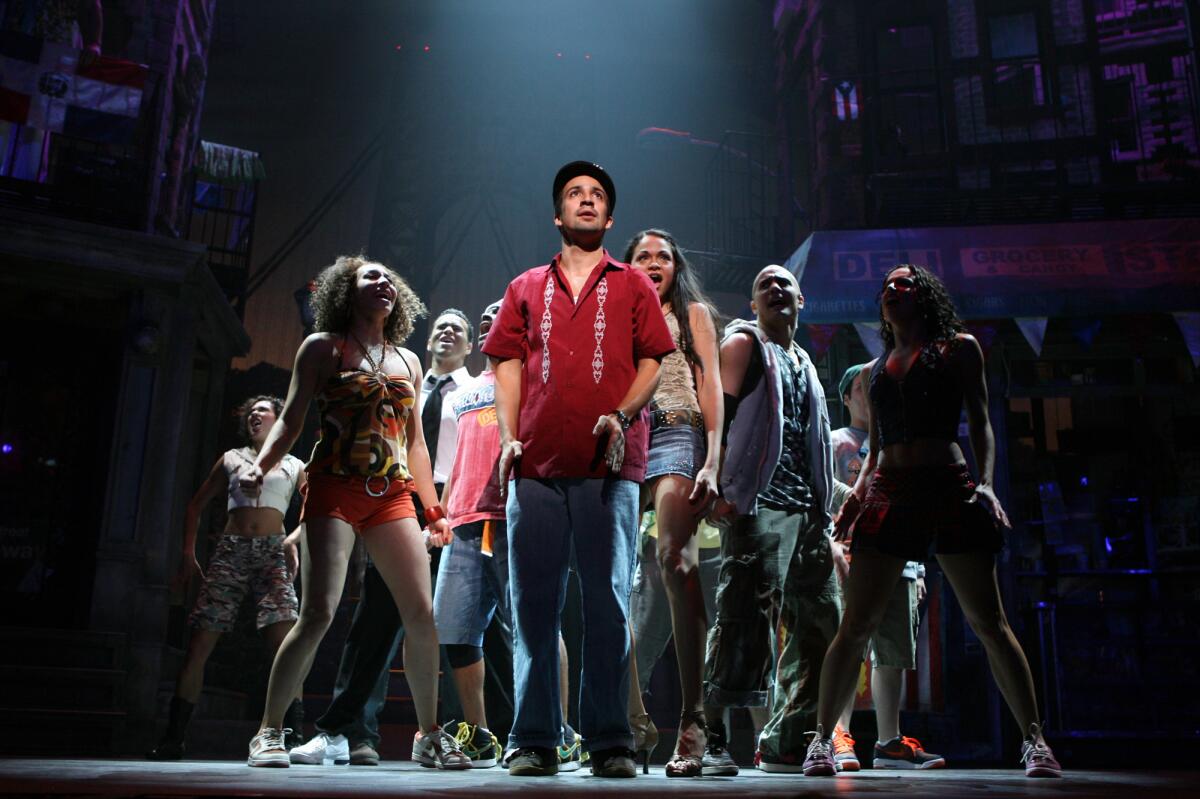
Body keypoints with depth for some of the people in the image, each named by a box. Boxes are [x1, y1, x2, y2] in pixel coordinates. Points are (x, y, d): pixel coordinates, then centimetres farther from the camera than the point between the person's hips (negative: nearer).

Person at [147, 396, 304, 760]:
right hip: (230, 552, 2)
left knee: (284, 644, -19)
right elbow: (196, 504, 21)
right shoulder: (231, 458, 18)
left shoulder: (294, 467, 16)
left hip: (272, 553, -1)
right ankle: (174, 737, 3)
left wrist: (293, 540, -6)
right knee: (199, 644, -6)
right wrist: (188, 553, 10)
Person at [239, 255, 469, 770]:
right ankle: (268, 733, 1)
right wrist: (260, 465, -16)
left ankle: (429, 736, 10)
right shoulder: (324, 347, 8)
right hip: (335, 489, -4)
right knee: (318, 613, -15)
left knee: (422, 616, -3)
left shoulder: (408, 361, 19)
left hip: (393, 496, 4)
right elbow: (291, 419, 2)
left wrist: (433, 508, 19)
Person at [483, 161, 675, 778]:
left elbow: (651, 362, 8)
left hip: (609, 466, -1)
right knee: (533, 605, 1)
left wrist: (622, 415, -10)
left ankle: (609, 740, 6)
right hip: (537, 465, 2)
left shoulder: (632, 286, 17)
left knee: (608, 604, -1)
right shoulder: (526, 288, 21)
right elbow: (507, 364, 13)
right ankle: (534, 740, 8)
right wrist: (509, 437, -1)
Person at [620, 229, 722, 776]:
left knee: (675, 559, -23)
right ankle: (631, 721, -1)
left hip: (676, 435, -4)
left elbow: (710, 387, 7)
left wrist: (712, 461, -7)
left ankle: (694, 720, -22)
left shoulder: (692, 312, 17)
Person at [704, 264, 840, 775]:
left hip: (807, 510, 8)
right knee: (747, 617, -15)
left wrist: (825, 511, 18)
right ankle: (709, 739, -12)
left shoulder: (803, 364, 27)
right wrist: (718, 486, -19)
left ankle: (783, 743, 14)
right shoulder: (744, 342, 6)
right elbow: (718, 413, -7)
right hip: (760, 505, -8)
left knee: (822, 621, 6)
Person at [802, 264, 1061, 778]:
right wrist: (858, 492, 4)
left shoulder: (958, 348, 11)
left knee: (989, 623, -2)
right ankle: (821, 740, 2)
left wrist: (986, 484, -11)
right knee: (856, 625, -3)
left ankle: (1034, 741, 8)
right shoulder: (872, 371, 21)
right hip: (888, 495, 3)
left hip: (949, 490, -2)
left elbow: (980, 424, 4)